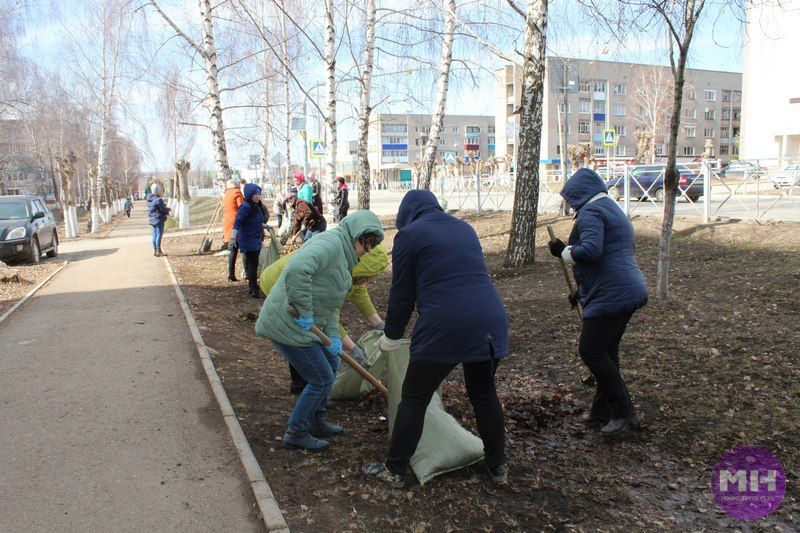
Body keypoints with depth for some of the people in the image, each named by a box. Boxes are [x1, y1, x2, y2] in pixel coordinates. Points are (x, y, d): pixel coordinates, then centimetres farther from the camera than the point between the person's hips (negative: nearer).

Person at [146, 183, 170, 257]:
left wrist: (164, 205, 13)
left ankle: (155, 250, 22)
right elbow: (163, 210, -16)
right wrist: (168, 209, 4)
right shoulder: (158, 200, -20)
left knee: (155, 235, 15)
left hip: (153, 220, 9)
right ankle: (158, 251, -2)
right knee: (159, 235, -4)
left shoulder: (149, 198, 6)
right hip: (159, 219, -9)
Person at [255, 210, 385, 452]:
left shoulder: (344, 256, 14)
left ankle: (316, 422, 35)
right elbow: (297, 270, -38)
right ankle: (296, 432, 17)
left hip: (303, 323, 10)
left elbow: (330, 303, 15)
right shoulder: (330, 242, -19)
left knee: (330, 364, 20)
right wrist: (304, 311, -28)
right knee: (321, 379, 0)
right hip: (287, 324, -10)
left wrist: (333, 336, 2)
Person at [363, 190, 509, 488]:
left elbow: (401, 294, 4)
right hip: (490, 321, 6)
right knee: (484, 394, 23)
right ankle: (498, 467, 35)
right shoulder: (464, 228, 20)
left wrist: (391, 337, 19)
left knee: (414, 399, 10)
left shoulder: (409, 235, 3)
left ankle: (394, 471, 20)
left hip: (445, 328, -6)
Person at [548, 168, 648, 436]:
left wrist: (563, 250, -7)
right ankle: (602, 411, 24)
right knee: (607, 351, 16)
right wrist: (582, 291, 31)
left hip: (611, 296, -11)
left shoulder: (591, 211, -10)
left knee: (590, 350, -3)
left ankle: (624, 412, 4)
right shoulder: (614, 210, 24)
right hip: (631, 291, 11)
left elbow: (590, 251, -26)